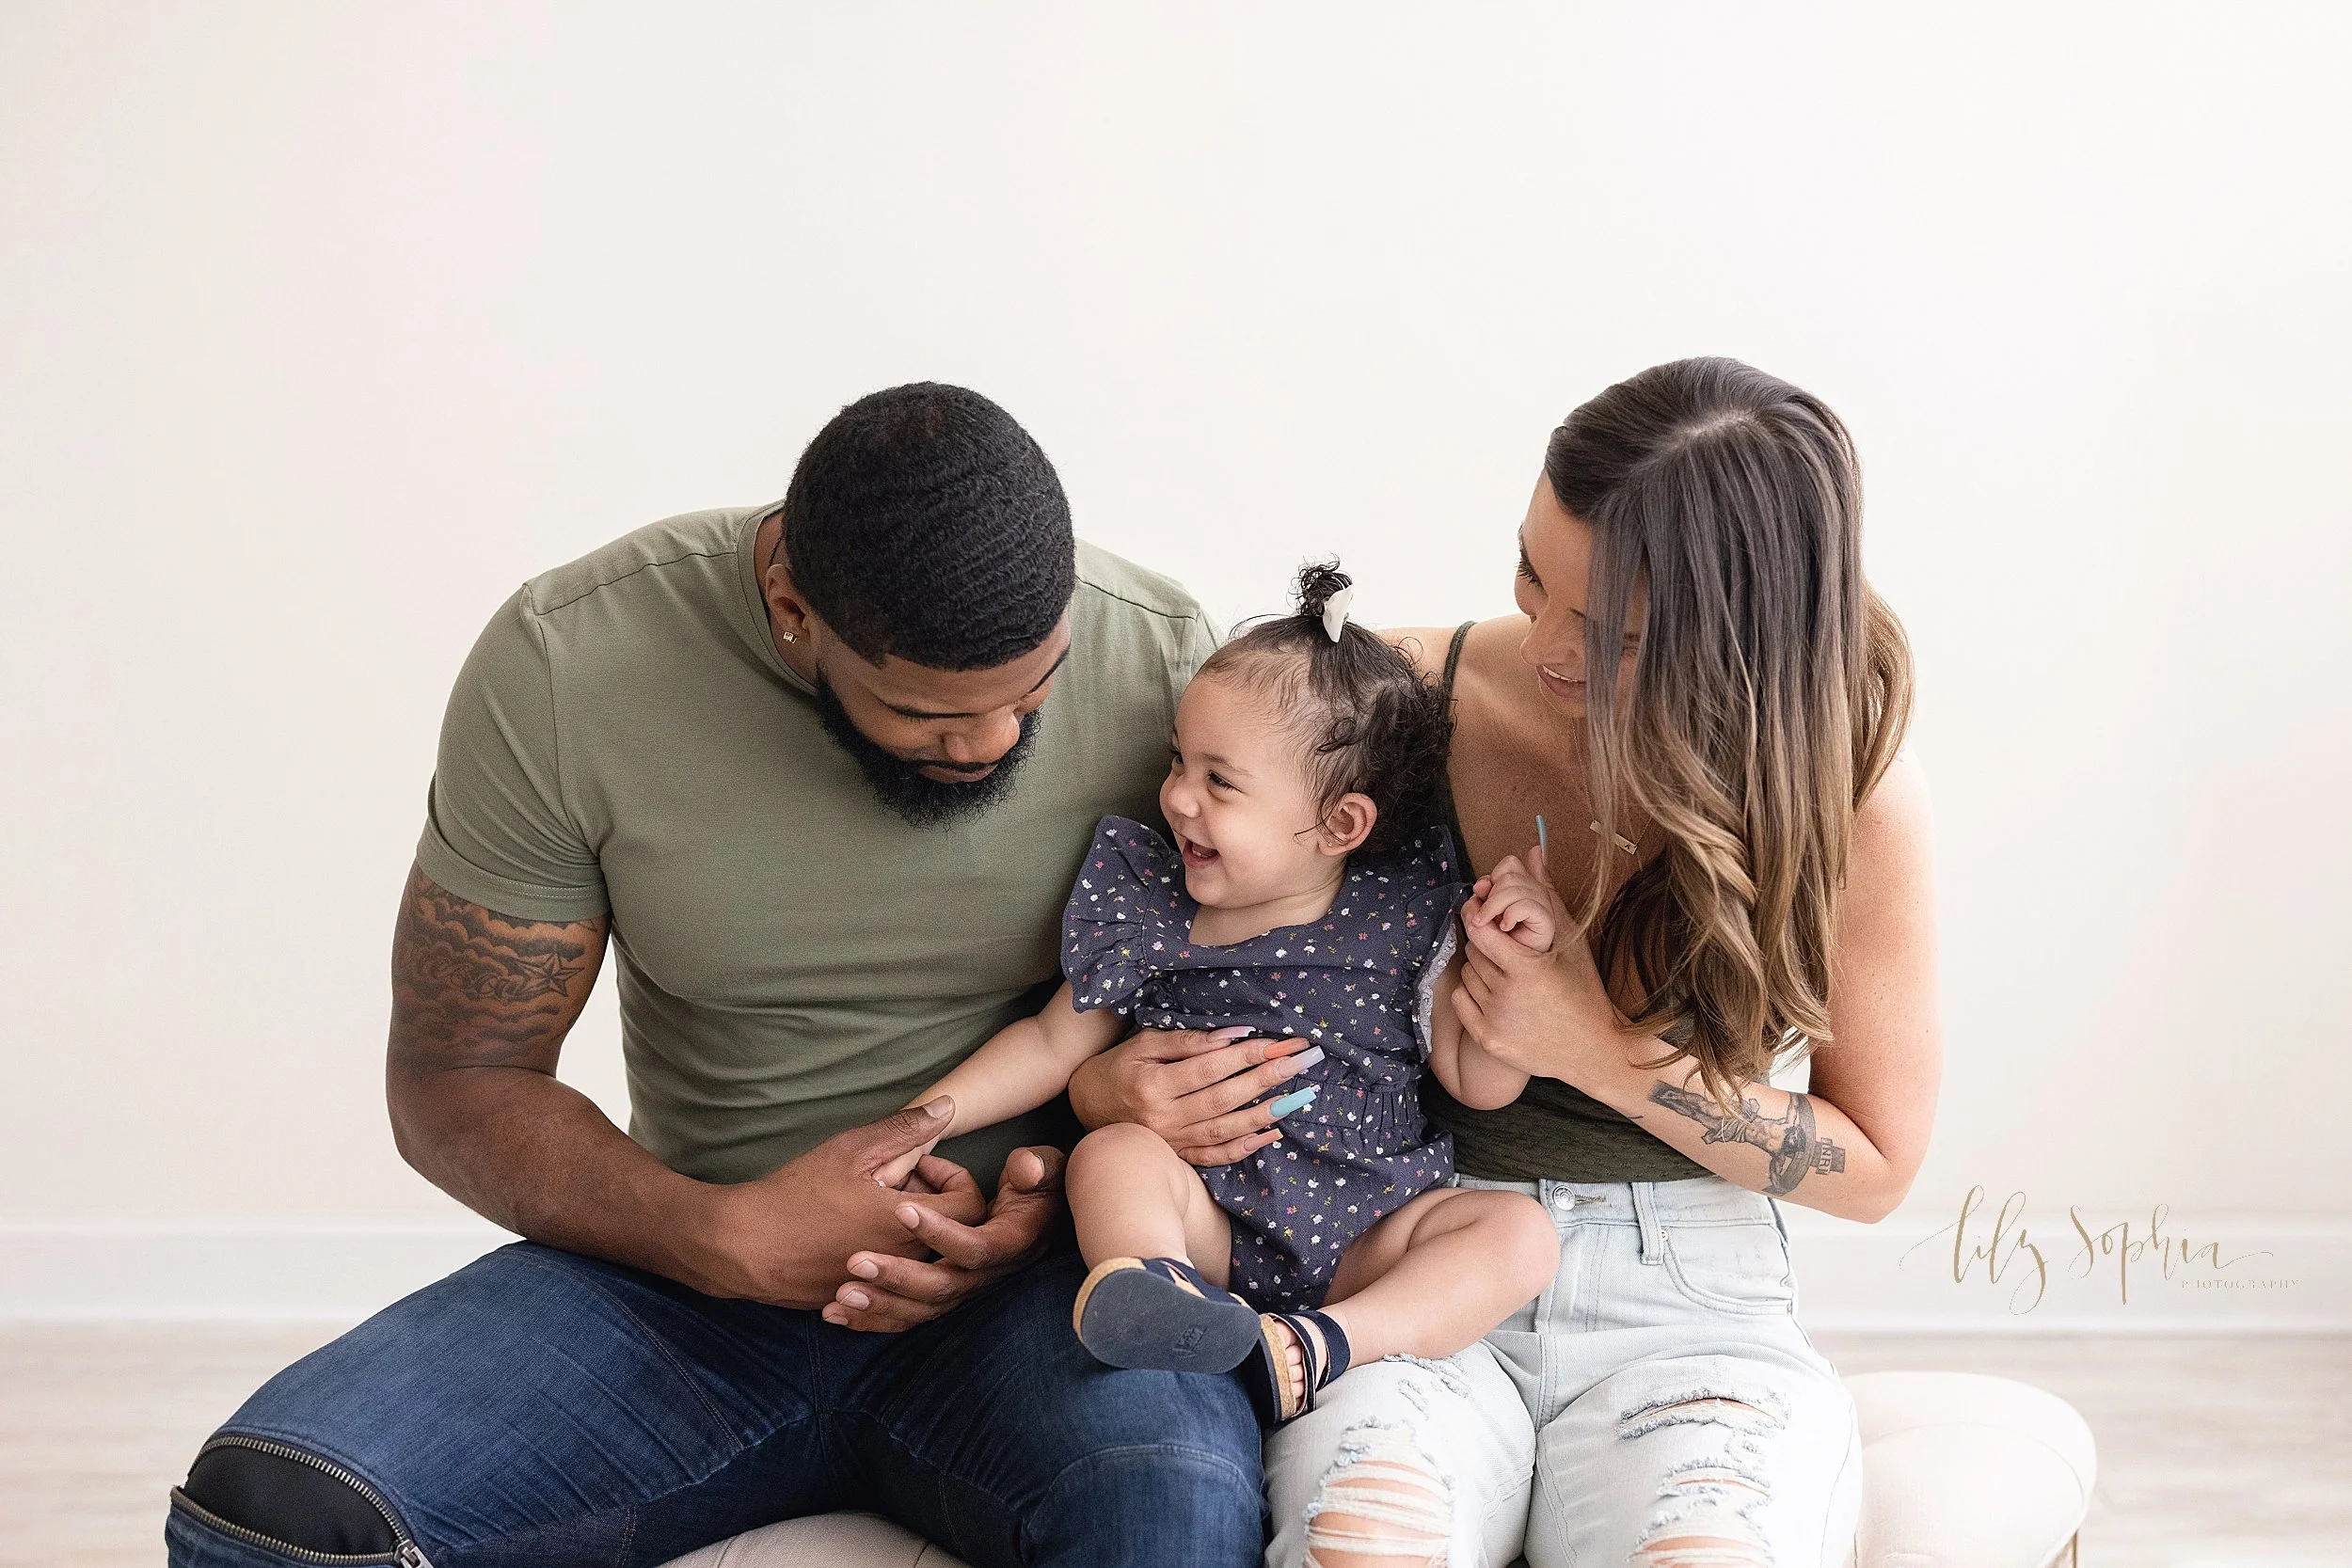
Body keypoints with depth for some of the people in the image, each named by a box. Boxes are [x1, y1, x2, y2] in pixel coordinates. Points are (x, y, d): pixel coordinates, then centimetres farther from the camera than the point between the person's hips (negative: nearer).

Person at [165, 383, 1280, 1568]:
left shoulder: (1159, 663, -10)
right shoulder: (563, 668, -11)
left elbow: (1232, 1020, 4)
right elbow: (453, 1083, -3)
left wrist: (1061, 1190, -17)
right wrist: (729, 1238, -20)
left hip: (1034, 1281, -2)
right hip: (699, 1281, 2)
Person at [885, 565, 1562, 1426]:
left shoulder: (1403, 917, 1)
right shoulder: (1147, 906, 5)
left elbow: (1480, 1080, 4)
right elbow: (1053, 1043, 13)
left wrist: (1519, 956, -10)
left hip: (1363, 1242, 0)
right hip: (1207, 1224, 0)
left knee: (1518, 1232, -21)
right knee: (1112, 1153, -25)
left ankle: (1306, 1353, -40)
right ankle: (1159, 1297, -55)